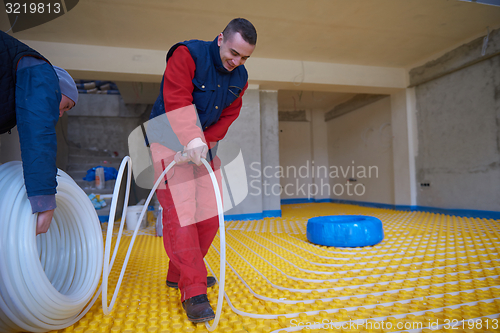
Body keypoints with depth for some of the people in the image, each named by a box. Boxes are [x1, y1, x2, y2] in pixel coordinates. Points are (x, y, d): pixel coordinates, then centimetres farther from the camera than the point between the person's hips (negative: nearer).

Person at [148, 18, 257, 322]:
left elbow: (227, 118, -2)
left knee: (209, 213, 5)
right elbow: (178, 103, -26)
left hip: (205, 147, 7)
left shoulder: (240, 77, 4)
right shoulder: (186, 55, -14)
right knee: (181, 213, -14)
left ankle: (178, 274, 24)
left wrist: (203, 144, -17)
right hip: (170, 142, -6)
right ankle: (193, 292, -6)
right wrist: (192, 141, -37)